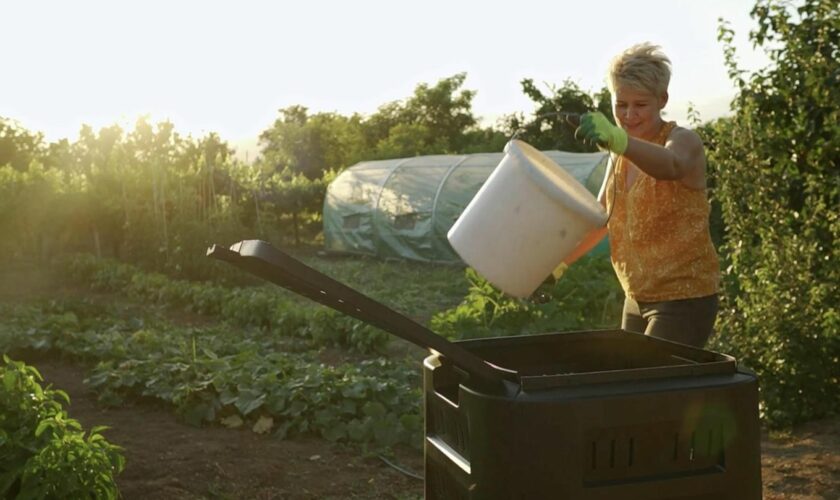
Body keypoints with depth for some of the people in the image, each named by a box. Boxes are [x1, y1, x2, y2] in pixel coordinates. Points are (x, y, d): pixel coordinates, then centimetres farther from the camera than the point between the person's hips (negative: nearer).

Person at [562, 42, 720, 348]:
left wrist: (617, 140, -57)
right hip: (637, 298, 8)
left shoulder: (683, 141, -13)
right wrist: (559, 262, 1)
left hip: (684, 298, -7)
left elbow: (671, 165, -38)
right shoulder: (622, 154, 8)